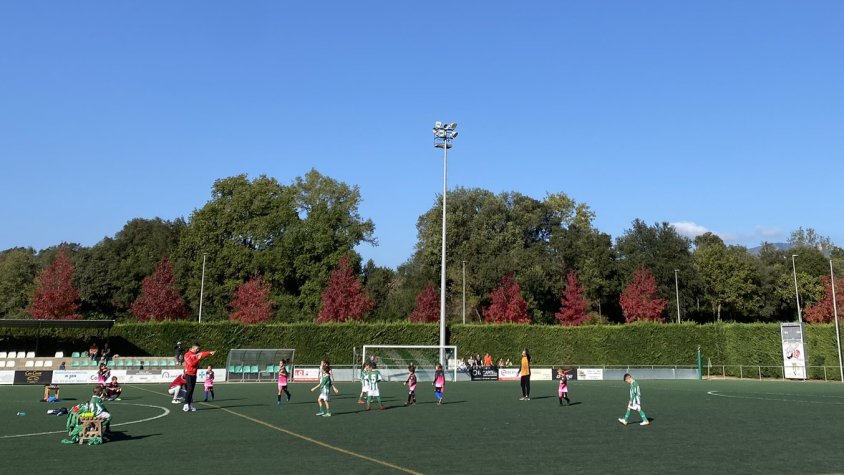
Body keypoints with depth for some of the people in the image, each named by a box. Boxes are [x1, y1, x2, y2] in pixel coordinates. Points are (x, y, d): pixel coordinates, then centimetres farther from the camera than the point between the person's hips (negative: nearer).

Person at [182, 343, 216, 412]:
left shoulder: (197, 354, 9)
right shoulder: (187, 355, -8)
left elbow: (203, 354, -11)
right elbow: (191, 364, -17)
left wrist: (210, 353, -28)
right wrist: (198, 359, -22)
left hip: (194, 374, 6)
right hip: (188, 374, -6)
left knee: (192, 390, 8)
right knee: (189, 389, -13)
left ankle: (190, 405, 11)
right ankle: (186, 405, -11)